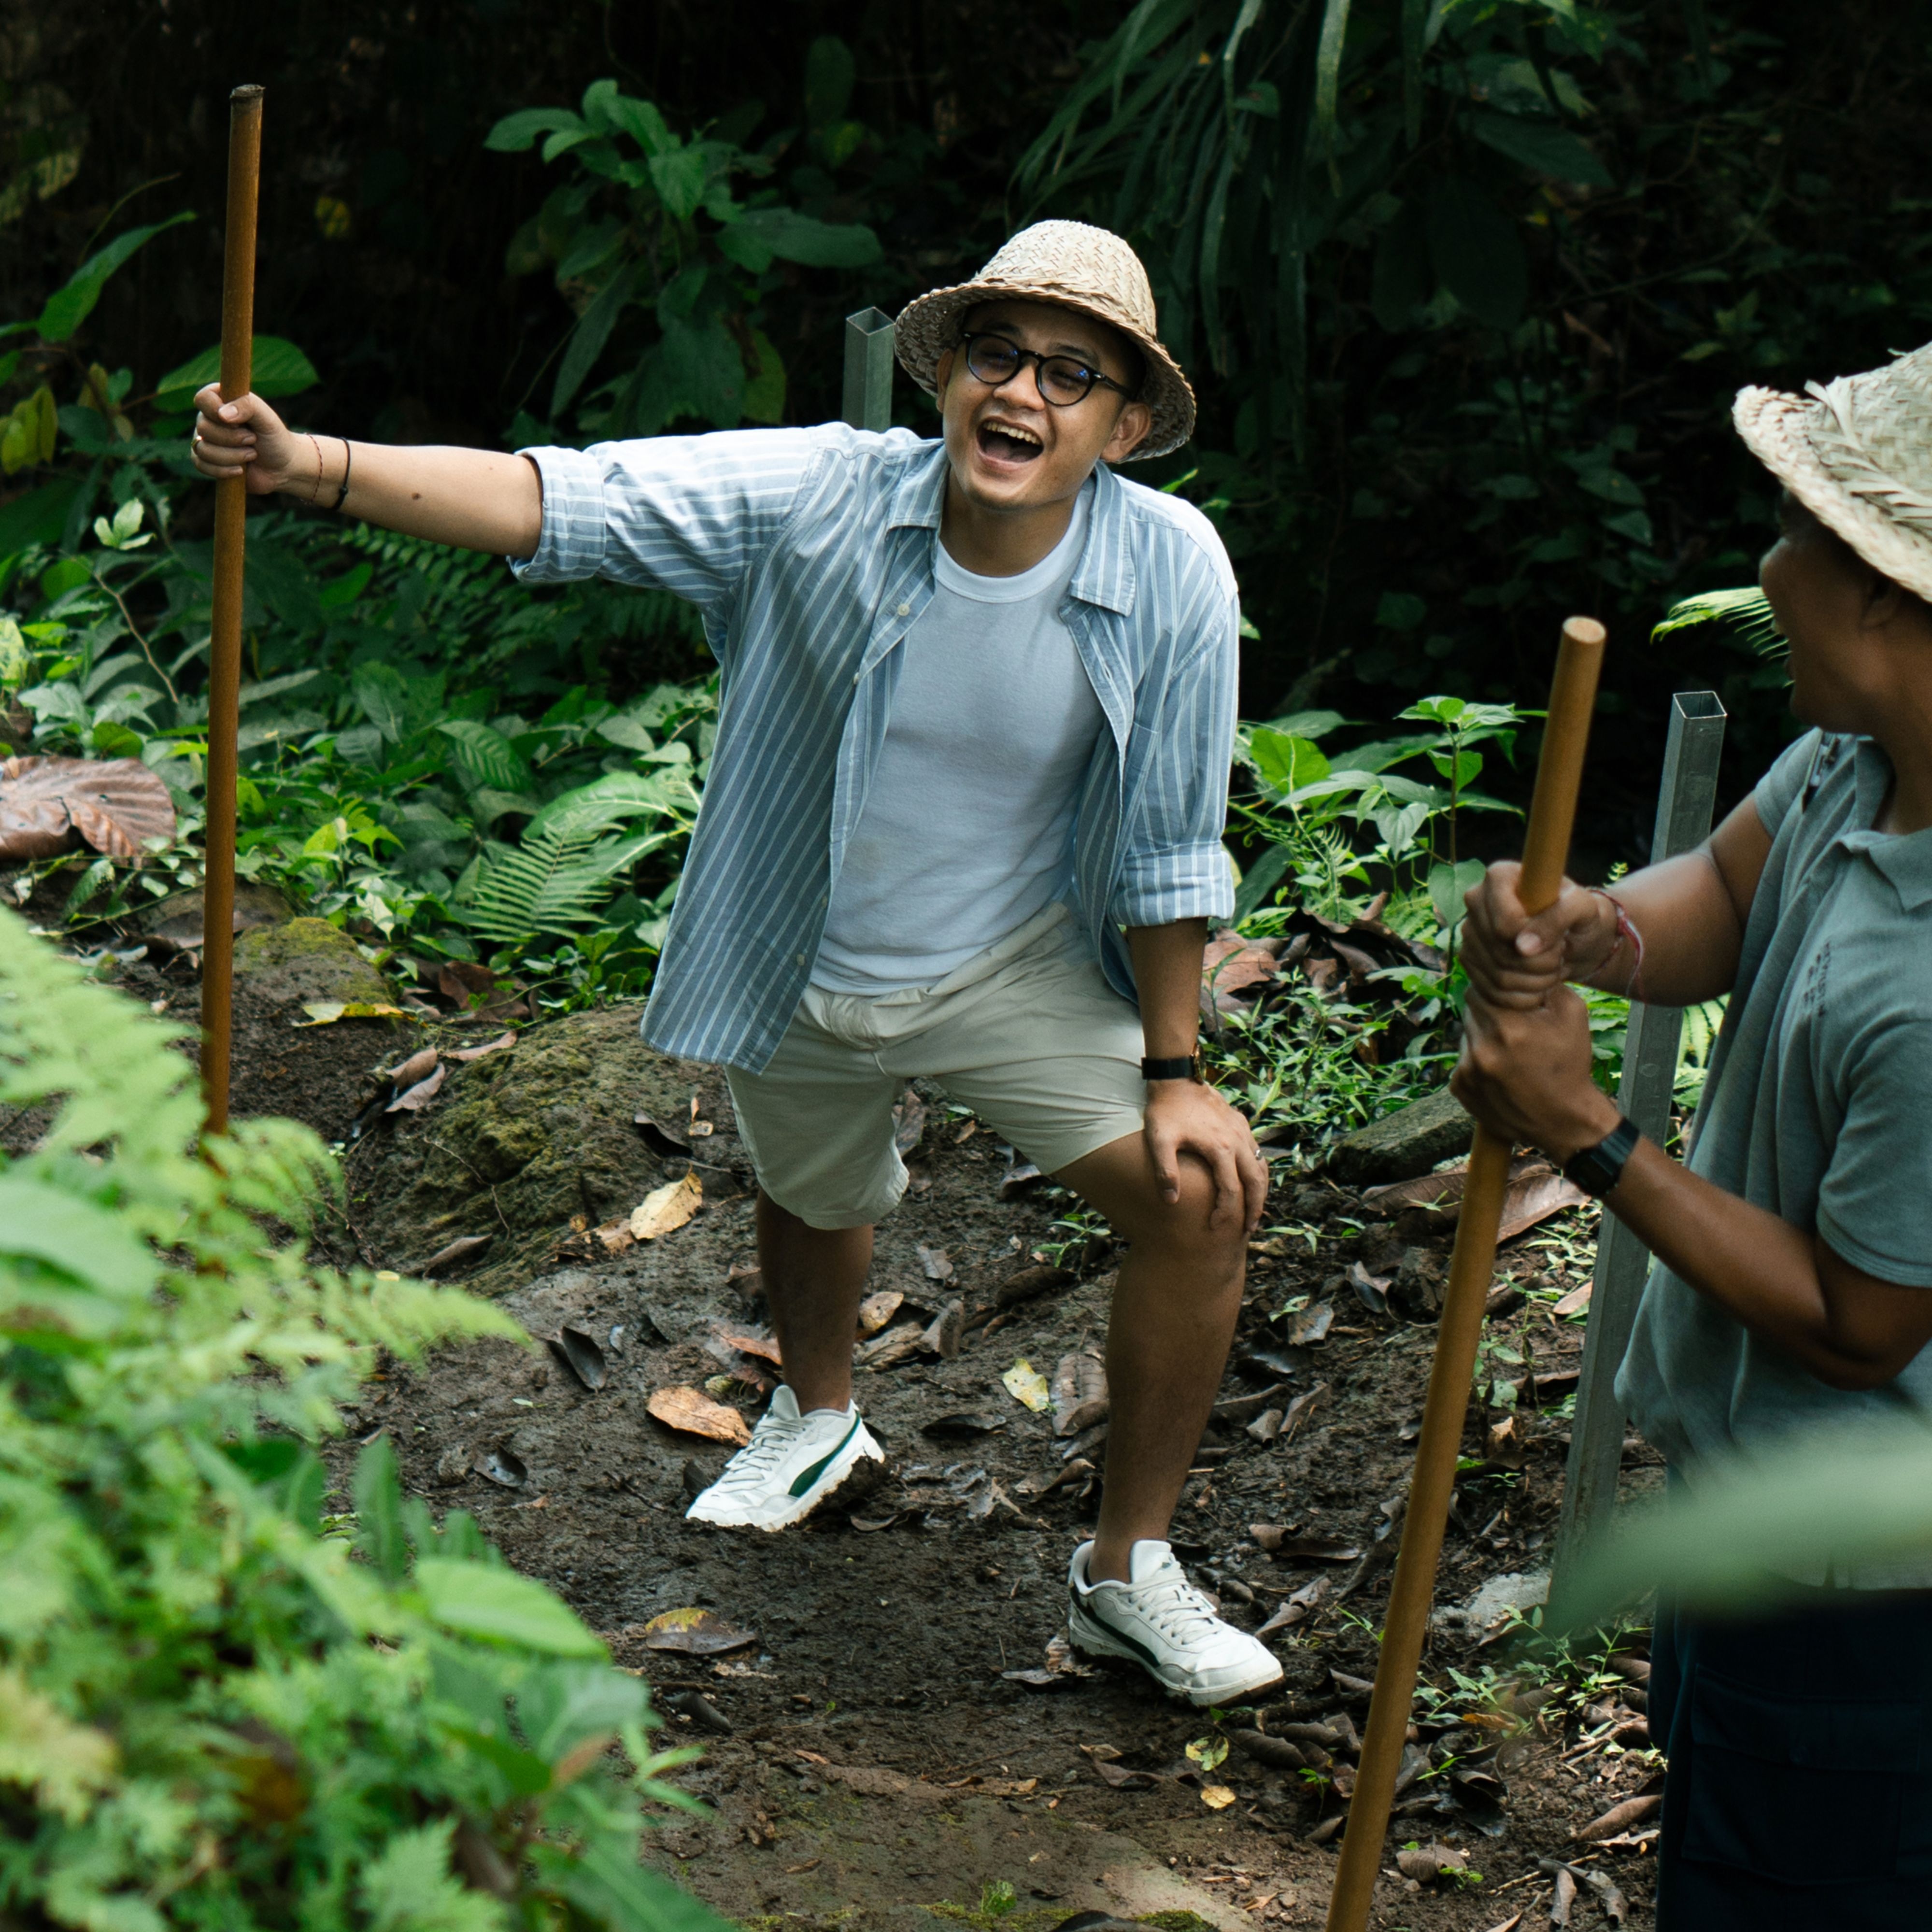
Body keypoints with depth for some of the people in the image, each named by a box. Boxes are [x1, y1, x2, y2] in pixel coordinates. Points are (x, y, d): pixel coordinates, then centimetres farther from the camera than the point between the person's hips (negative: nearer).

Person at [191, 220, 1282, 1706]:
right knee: (817, 1200, 26)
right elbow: (553, 500, -30)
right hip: (798, 977, 1)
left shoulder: (1173, 574, -21)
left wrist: (1176, 1069, -8)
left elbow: (1167, 845, -11)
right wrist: (309, 464, -43)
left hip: (1016, 970, -1)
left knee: (1205, 1198, -16)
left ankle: (1129, 1570, 5)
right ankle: (817, 1418, 63)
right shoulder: (823, 498, -24)